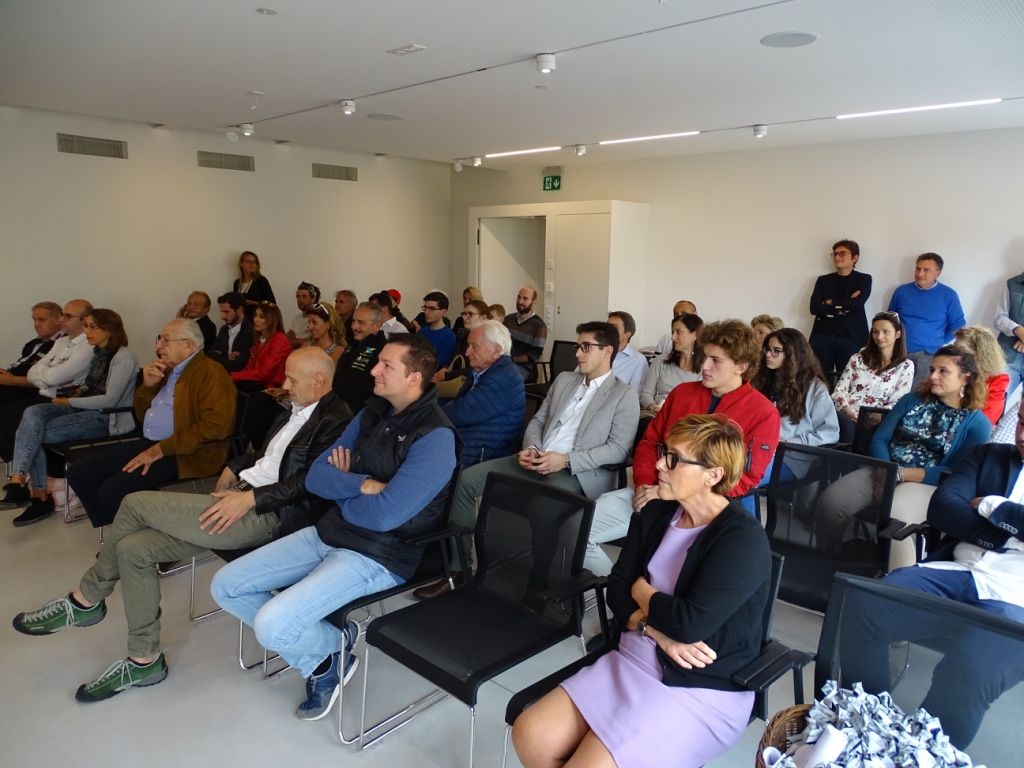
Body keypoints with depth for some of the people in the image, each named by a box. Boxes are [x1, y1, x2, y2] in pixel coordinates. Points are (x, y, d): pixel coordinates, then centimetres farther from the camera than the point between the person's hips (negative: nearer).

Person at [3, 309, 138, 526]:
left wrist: (70, 402, -11)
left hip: (106, 418, -8)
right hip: (86, 409, 8)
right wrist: (78, 392, 3)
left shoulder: (123, 357, -12)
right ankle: (18, 480, -20)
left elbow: (109, 400, -17)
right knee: (33, 413, -18)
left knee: (34, 433, -19)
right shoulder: (98, 354, 15)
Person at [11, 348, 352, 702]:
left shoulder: (335, 420, -12)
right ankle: (143, 660, 12)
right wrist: (234, 469, 13)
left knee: (137, 503, -11)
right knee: (133, 547, -1)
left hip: (264, 514, -10)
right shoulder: (297, 411, 19)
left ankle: (86, 600, 14)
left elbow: (311, 481, -21)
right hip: (240, 497, 10)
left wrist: (250, 498, -22)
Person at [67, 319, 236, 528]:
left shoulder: (211, 373, -11)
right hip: (149, 444, 9)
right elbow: (143, 416, 26)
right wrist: (148, 385, 5)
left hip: (186, 454, -9)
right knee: (78, 473, 2)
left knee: (113, 490, -25)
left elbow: (215, 425, -23)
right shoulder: (166, 371, 18)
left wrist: (161, 450, -22)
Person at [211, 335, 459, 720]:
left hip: (378, 555, -8)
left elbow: (383, 515, -25)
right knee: (225, 586, 4)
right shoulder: (372, 414, 6)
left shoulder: (435, 437, -19)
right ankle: (318, 660, 11)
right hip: (328, 533, 8)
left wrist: (341, 491, -5)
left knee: (271, 625, -23)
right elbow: (315, 476, 4)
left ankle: (333, 648, 11)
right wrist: (363, 484, -15)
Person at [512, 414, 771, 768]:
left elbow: (690, 623, -25)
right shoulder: (654, 513, 5)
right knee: (530, 734, -7)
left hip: (701, 690, -6)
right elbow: (616, 589, 4)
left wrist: (641, 590, -6)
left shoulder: (743, 539, -18)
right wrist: (656, 631, -15)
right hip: (633, 660, 7)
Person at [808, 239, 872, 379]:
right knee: (821, 379, 2)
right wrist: (844, 305, -7)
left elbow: (857, 303, -9)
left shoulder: (863, 279, 9)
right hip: (822, 337, 2)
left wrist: (830, 303, -1)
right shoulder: (823, 280, 14)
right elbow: (814, 308, -1)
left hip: (850, 338, -2)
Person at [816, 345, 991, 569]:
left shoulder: (977, 422, 5)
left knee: (894, 517, -37)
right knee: (831, 501, -23)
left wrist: (901, 473, -15)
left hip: (927, 484, -3)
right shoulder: (913, 399, 15)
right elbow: (879, 439, 8)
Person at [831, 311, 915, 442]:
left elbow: (898, 404, 4)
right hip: (845, 414, 2)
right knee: (843, 421, -38)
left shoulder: (905, 367, 14)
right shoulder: (858, 359, 19)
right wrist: (847, 410, -11)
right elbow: (839, 390, 10)